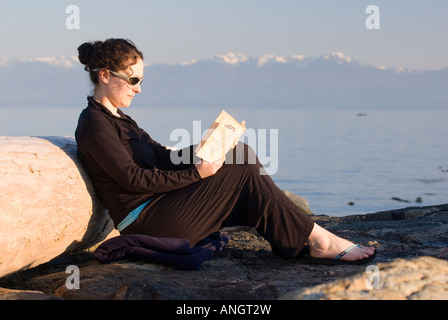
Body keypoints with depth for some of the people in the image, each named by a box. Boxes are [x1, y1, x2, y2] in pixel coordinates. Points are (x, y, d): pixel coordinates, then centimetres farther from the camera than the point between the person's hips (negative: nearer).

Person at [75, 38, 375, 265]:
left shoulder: (116, 119, 20)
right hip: (144, 220, -9)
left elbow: (160, 155, 13)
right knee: (242, 172, -12)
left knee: (241, 154, -1)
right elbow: (132, 178, -19)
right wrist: (195, 173, -18)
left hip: (157, 204, 9)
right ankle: (318, 241, -6)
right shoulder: (94, 123, -12)